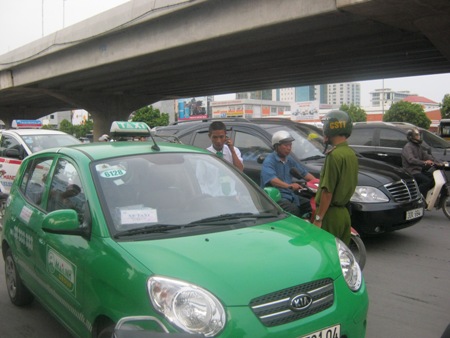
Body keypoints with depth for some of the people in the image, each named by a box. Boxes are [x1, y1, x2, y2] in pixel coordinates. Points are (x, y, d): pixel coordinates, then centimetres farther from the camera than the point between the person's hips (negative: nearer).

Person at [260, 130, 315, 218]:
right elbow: (272, 179, -27)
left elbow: (304, 173, 18)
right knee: (293, 209, -32)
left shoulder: (289, 160, 18)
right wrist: (289, 186, -42)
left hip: (290, 194, 8)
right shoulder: (269, 161, -10)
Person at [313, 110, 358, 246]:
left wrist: (318, 218, -17)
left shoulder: (334, 155, -18)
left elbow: (328, 191, -20)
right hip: (345, 213, 9)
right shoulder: (351, 154, 10)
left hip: (331, 214, -9)